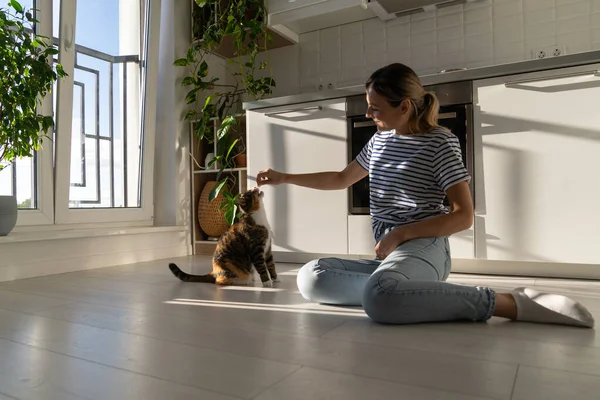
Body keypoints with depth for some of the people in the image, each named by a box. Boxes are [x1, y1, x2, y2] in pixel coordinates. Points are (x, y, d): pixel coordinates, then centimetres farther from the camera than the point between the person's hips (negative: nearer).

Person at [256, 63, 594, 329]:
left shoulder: (440, 142, -6)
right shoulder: (380, 141, 14)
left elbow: (464, 215, -9)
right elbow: (341, 179, 25)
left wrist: (401, 234, -16)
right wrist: (284, 178, 21)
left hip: (422, 249, -7)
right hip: (389, 255, 7)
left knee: (379, 299, -41)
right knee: (310, 278, -12)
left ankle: (506, 301, -24)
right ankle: (407, 292, -17)